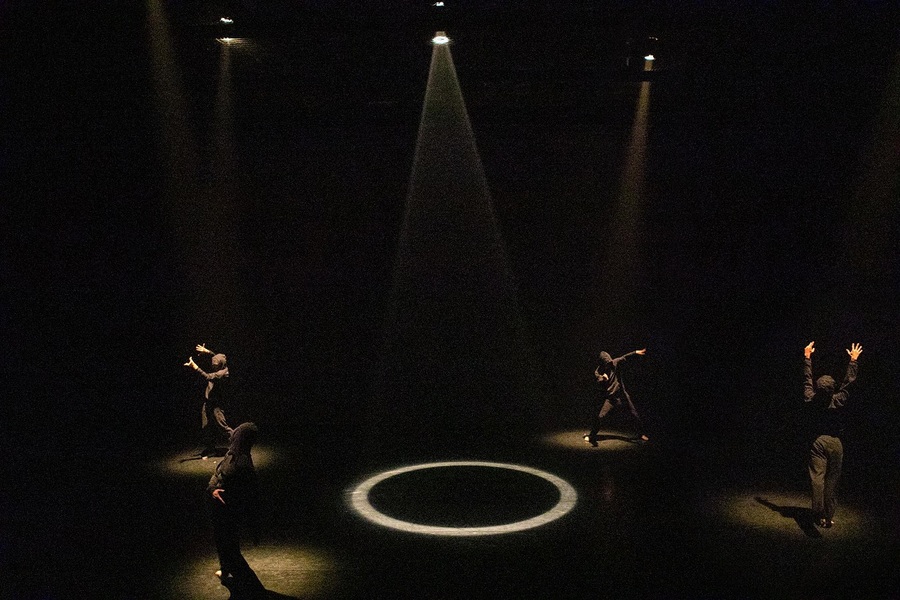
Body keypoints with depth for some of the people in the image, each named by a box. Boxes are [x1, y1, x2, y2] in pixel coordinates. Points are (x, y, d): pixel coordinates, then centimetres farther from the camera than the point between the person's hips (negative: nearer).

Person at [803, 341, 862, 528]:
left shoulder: (811, 400, -9)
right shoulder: (838, 401, -11)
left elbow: (807, 379, 3)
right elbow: (849, 381, -1)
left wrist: (807, 356, 11)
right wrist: (853, 360, 9)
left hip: (817, 442, 0)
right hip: (835, 442, 0)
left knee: (817, 478, -3)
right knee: (832, 480, 6)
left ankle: (819, 515, -11)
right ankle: (829, 516, 11)